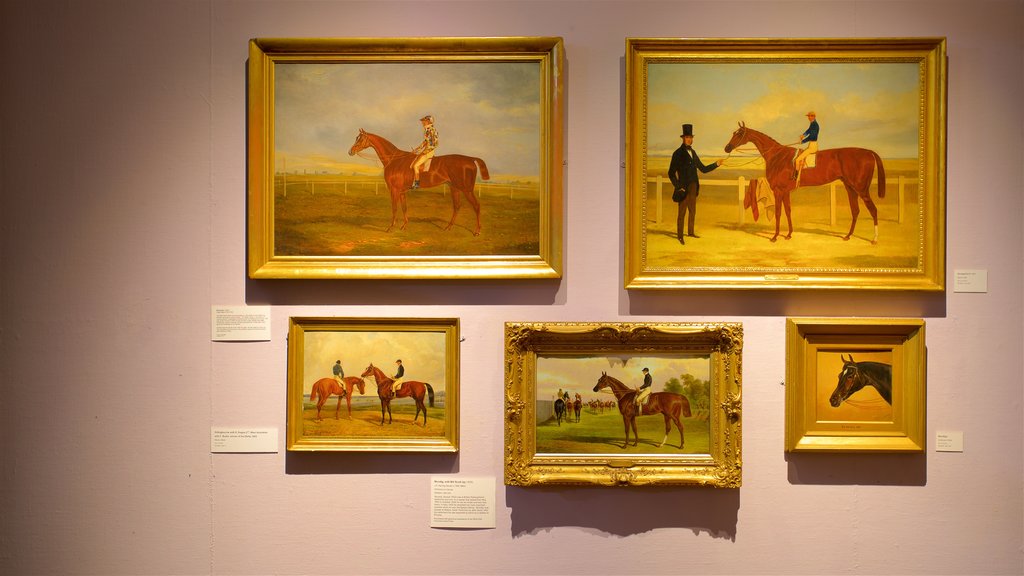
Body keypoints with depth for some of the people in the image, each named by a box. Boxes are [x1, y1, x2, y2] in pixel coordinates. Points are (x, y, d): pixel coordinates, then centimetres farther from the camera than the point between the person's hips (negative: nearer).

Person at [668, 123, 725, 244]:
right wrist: (678, 187, -14)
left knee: (692, 211, 17)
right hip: (683, 188, -7)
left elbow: (703, 169, 15)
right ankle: (680, 235, 11)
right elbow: (671, 173, -11)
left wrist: (717, 164, 6)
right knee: (682, 212, 1)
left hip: (693, 187, 7)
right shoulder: (678, 154, -10)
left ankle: (690, 232, 31)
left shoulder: (692, 153, 11)